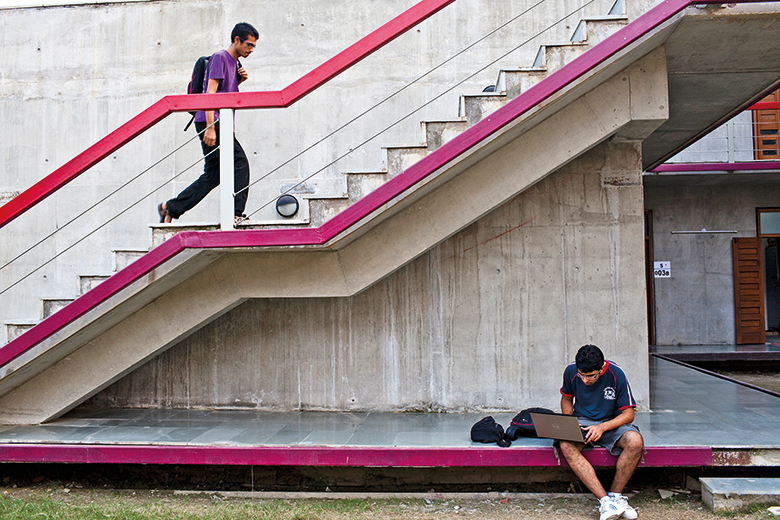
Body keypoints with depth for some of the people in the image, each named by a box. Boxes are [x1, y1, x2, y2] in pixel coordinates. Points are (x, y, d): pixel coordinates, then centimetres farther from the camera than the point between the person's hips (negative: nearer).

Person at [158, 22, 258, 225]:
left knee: (212, 175, 8)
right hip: (210, 123, -9)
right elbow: (210, 93, -14)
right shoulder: (219, 58, -6)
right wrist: (210, 128, -22)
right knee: (239, 163, -14)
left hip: (219, 125, 10)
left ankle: (170, 208, 14)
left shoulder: (234, 63, 23)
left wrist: (239, 81, 10)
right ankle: (236, 213, -11)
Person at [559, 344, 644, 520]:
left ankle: (615, 495, -17)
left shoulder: (615, 374, -16)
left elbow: (628, 414, -10)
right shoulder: (571, 371, -8)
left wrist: (602, 427, -25)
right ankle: (605, 500, -35)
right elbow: (566, 398, 12)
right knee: (565, 445, -33)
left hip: (612, 422, -1)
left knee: (635, 441, -34)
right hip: (582, 421, 1)